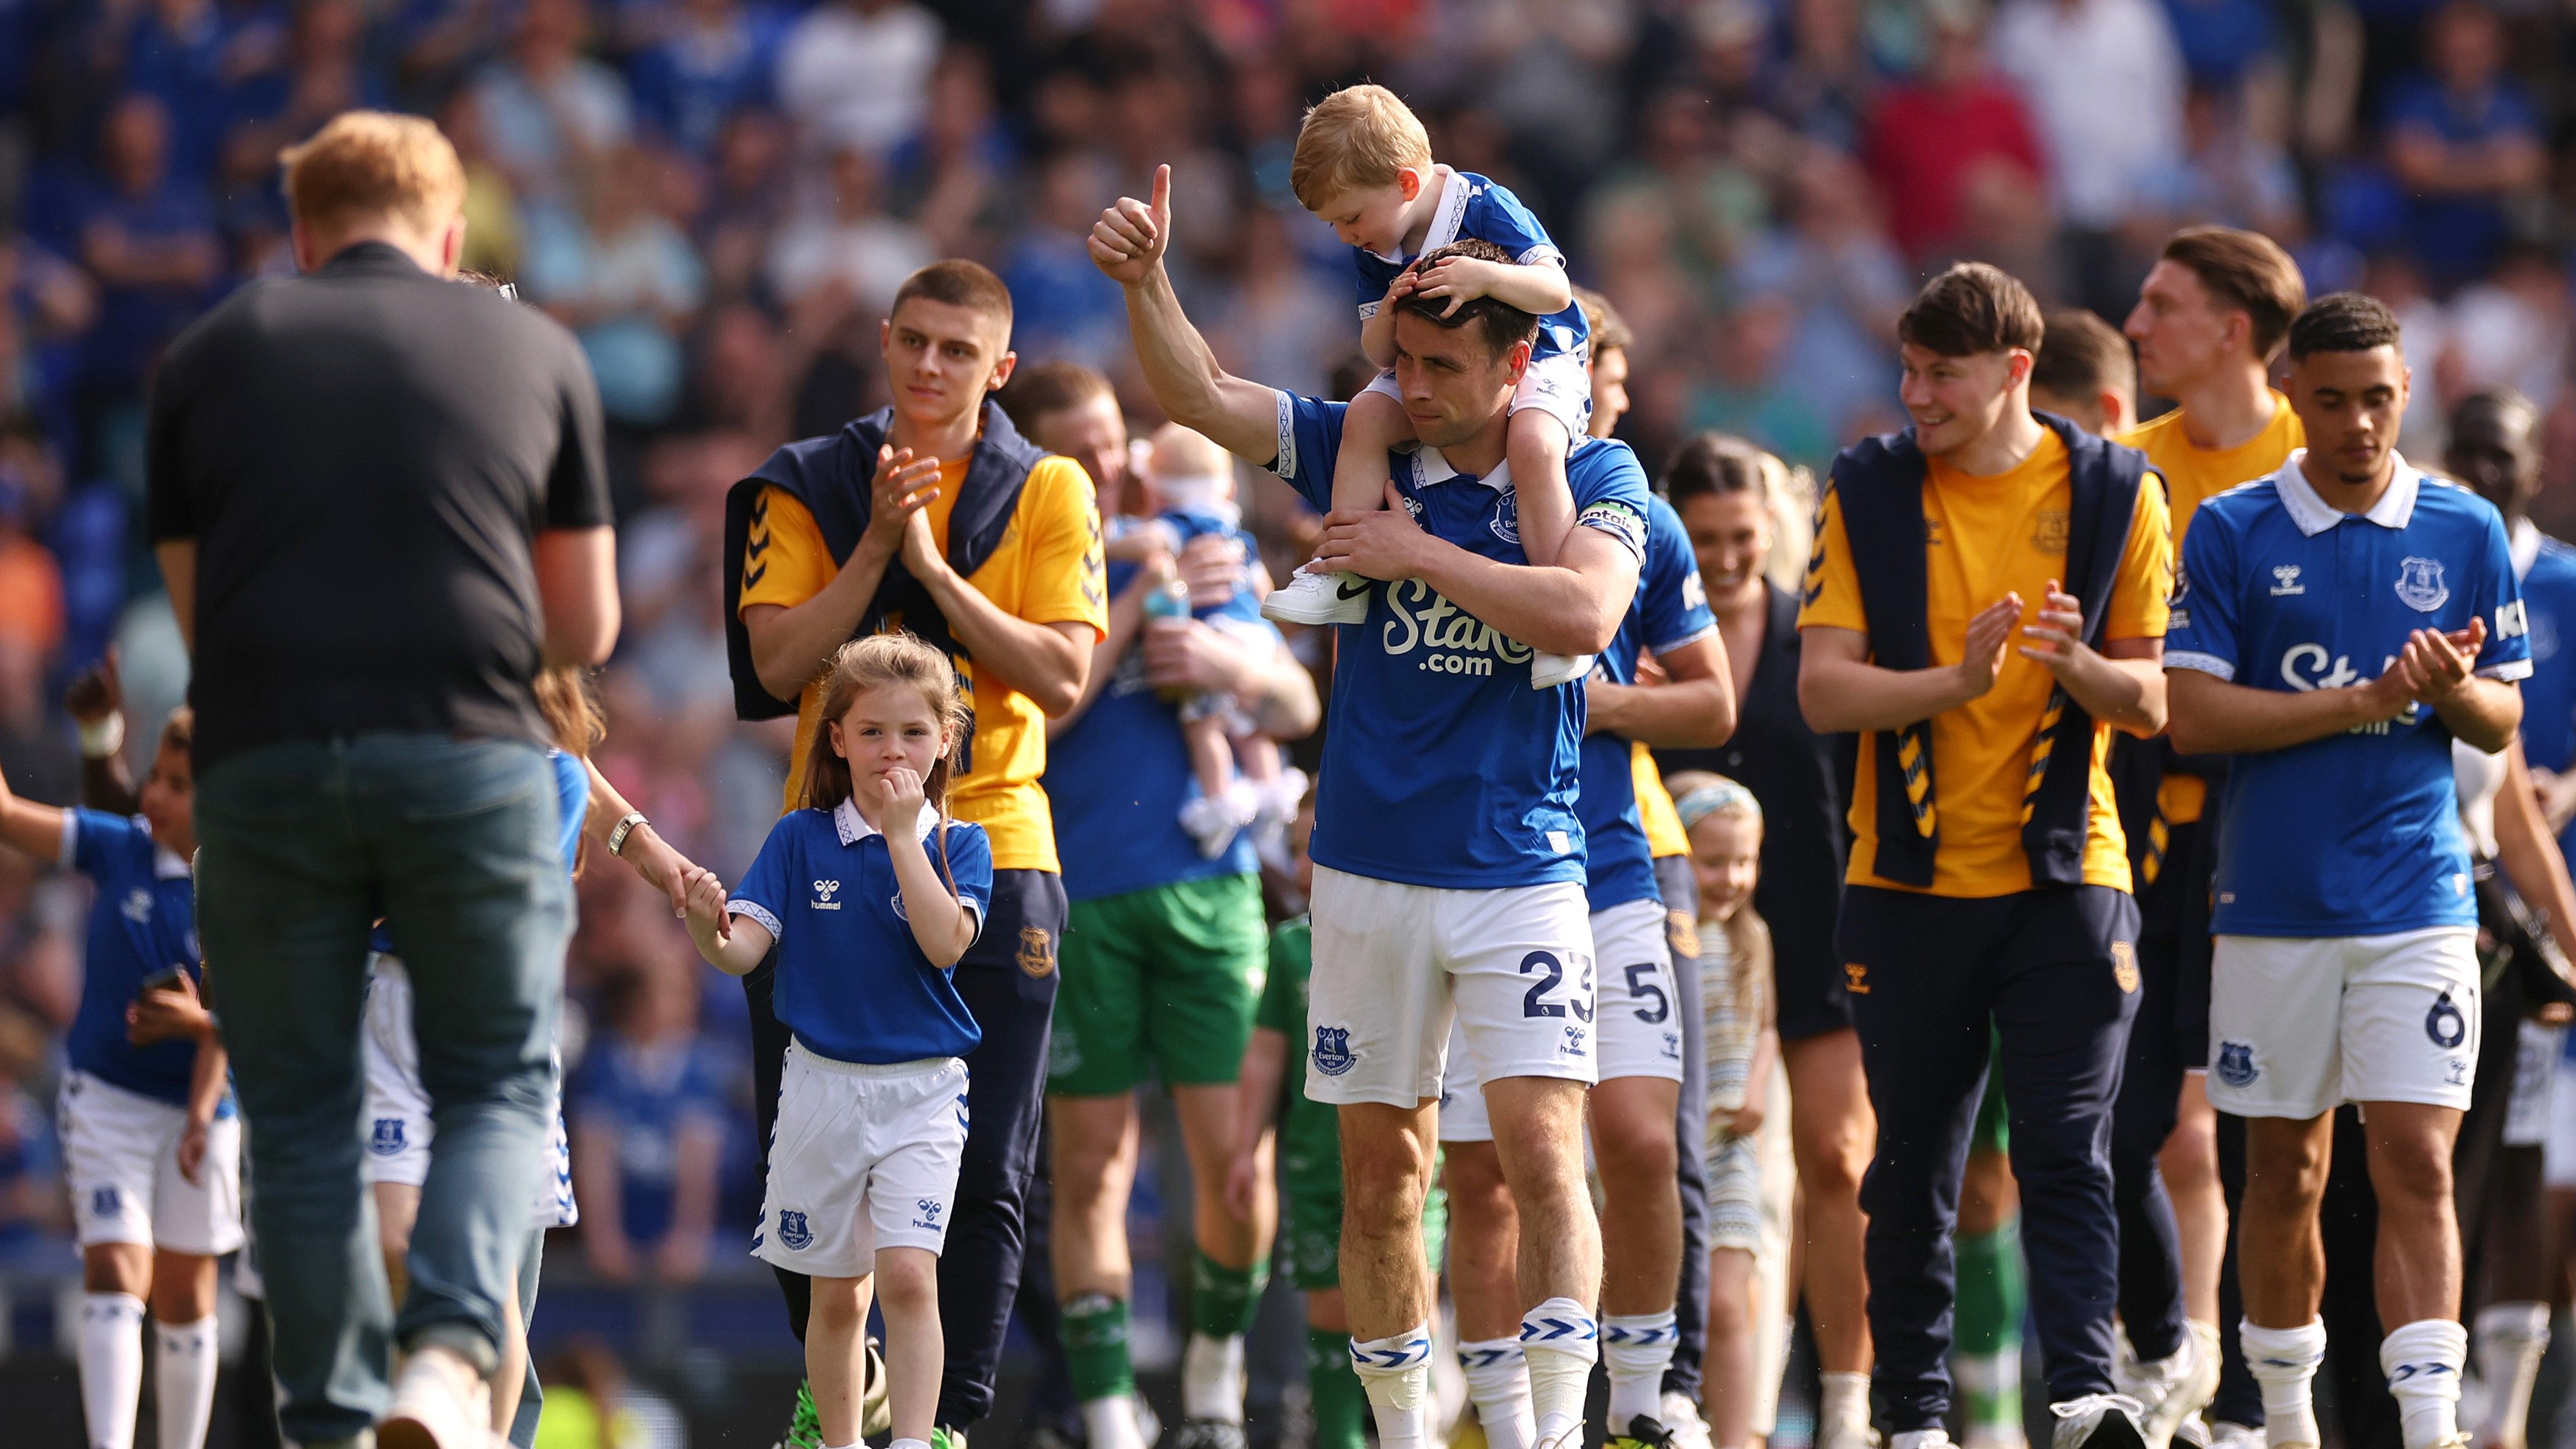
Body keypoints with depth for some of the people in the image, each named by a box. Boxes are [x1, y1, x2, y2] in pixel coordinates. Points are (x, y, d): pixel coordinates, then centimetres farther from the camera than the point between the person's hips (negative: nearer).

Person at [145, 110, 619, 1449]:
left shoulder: (206, 356, 14)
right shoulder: (535, 353, 12)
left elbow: (194, 605, 17)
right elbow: (587, 629, 16)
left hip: (263, 764, 1)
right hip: (471, 758, -1)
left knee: (300, 1120, 11)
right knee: (495, 1088, 10)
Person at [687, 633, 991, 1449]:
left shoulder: (958, 845, 0)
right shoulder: (802, 840, 2)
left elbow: (945, 941, -17)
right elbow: (745, 952, -5)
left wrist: (903, 833, -16)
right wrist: (710, 931, -28)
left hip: (921, 1091, -2)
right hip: (822, 1084, 2)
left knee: (908, 1274, -16)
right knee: (837, 1292, 10)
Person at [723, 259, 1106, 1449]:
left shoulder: (1048, 494, 4)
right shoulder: (807, 488, 5)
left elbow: (1061, 678, -6)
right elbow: (778, 664, -6)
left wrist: (936, 567, -13)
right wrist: (877, 545, -14)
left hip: (992, 854, -1)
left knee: (983, 1179, -4)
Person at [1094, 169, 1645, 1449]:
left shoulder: (1592, 474, -3)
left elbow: (1584, 612, -21)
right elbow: (1197, 396, -5)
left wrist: (1417, 552, -15)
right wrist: (1145, 279, -22)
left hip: (1521, 873, -3)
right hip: (1370, 869, 3)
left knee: (1543, 1152, -14)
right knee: (1380, 1166, 7)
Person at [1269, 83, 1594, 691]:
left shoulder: (1485, 207, -21)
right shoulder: (1373, 252, -2)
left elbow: (1556, 291, -27)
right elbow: (1380, 355, -1)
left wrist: (1485, 277, -44)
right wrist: (1387, 315, -25)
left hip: (1534, 360, -6)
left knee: (1533, 441, -35)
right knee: (1368, 413, -22)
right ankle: (1341, 574, -17)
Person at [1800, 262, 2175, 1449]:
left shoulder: (2115, 495, 1)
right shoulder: (1868, 493, 2)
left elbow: (2151, 704, 3)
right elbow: (1823, 688, -5)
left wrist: (2080, 665, -19)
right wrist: (1957, 681, -21)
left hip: (2065, 875, -1)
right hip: (1907, 882, 1)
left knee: (2066, 1151, -10)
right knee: (1913, 1165, 6)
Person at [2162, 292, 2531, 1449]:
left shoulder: (2466, 532, 6)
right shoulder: (2231, 532, 0)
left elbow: (2502, 723, 10)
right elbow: (2190, 715, -7)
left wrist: (2455, 689, -13)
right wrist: (2365, 702, -13)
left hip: (2418, 906, 0)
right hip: (2272, 905, 0)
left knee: (2417, 1165, -10)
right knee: (2284, 1169, 8)